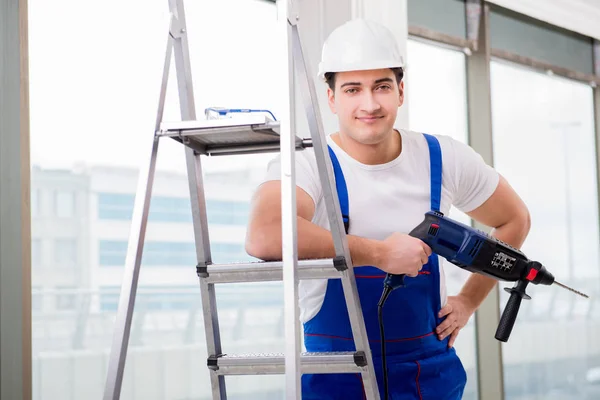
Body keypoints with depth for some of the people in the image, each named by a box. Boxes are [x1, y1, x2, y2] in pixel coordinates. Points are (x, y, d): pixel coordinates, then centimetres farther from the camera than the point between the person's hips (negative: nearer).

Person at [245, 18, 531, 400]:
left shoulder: (443, 158, -3)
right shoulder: (306, 164, -16)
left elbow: (515, 220, 14)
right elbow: (263, 237, -39)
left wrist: (468, 301, 8)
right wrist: (381, 253, -32)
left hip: (430, 369, 3)